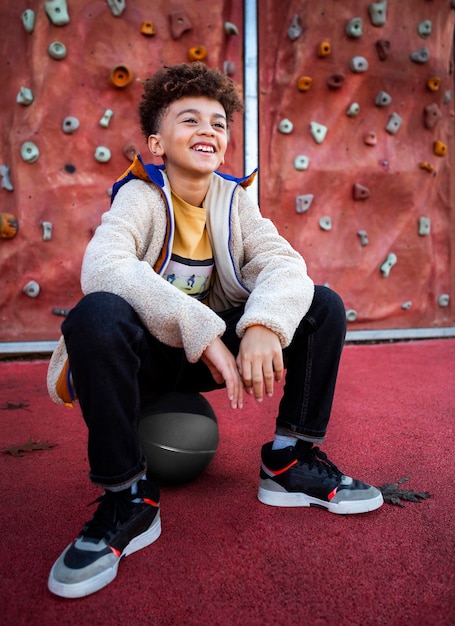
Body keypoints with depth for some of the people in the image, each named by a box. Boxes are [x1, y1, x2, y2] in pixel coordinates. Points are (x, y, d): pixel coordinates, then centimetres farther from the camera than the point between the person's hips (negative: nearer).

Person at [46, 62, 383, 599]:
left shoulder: (234, 199, 2)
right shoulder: (141, 195, -11)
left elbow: (285, 264, -13)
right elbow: (103, 267, -32)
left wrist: (263, 324, -35)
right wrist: (202, 333, -39)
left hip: (212, 354, 5)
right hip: (146, 358, -4)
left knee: (324, 306, -8)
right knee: (97, 315, -37)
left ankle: (291, 460, 1)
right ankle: (127, 498, -19)